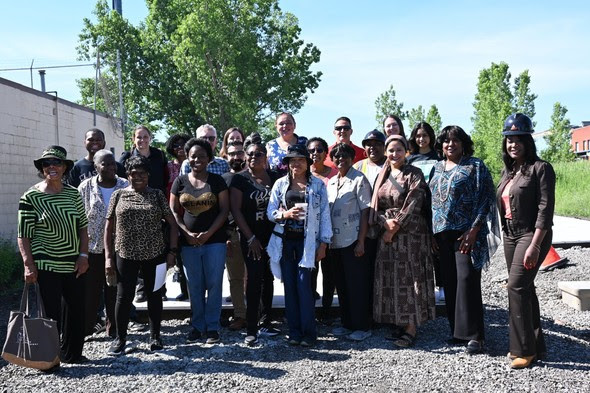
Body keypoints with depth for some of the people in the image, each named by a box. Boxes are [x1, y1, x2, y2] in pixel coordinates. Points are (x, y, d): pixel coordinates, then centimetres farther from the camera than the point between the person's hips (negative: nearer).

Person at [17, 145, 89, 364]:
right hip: (46, 266, -5)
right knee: (52, 312, -1)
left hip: (74, 264, 5)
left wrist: (83, 255, 1)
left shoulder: (73, 194, 5)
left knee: (77, 309, 11)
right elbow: (23, 236, -7)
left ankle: (71, 353, 29)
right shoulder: (30, 197, -7)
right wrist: (29, 265, -13)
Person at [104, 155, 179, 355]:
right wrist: (108, 256, -1)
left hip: (154, 254, 0)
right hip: (125, 254, 0)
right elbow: (109, 228, 5)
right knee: (124, 296, 3)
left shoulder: (157, 195, 4)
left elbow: (172, 224, 4)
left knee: (154, 294, 10)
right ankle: (120, 339, 20)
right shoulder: (118, 195, 4)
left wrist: (172, 251, -3)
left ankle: (155, 337, 24)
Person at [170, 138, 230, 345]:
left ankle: (212, 326, 12)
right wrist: (187, 233, -7)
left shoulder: (217, 181, 1)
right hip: (189, 242, 2)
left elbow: (224, 210, -2)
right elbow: (173, 211, 7)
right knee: (195, 286, 8)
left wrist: (208, 233, -12)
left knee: (214, 284, 1)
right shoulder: (180, 182, 6)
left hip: (214, 240, -2)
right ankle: (197, 325, 20)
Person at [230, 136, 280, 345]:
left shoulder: (275, 178, 6)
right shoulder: (240, 179, -3)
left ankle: (264, 323, 22)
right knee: (254, 279, -6)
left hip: (272, 237, 4)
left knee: (268, 279, 10)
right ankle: (251, 330, 0)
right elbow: (236, 210, -6)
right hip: (251, 238, -4)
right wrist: (250, 238, -10)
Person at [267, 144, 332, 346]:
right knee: (290, 286, 5)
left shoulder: (318, 185, 3)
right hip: (285, 240, 2)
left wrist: (323, 243, -3)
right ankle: (294, 332, 15)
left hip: (306, 241, -2)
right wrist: (285, 214, -15)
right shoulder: (280, 184, 7)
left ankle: (308, 332, 4)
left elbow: (324, 214, 2)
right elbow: (270, 212, 6)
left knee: (304, 285, -8)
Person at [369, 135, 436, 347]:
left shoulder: (414, 175, -3)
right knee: (390, 279, 5)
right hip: (386, 234, 6)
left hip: (410, 233, -5)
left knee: (409, 278, -5)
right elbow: (375, 205, 9)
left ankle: (411, 328, 1)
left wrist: (396, 226, -12)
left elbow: (413, 205, -11)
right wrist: (385, 222, -9)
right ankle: (398, 323, 15)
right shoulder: (383, 176, 14)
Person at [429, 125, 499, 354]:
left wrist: (474, 230, -17)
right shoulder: (437, 168, 16)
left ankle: (474, 335, -5)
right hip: (442, 233, 6)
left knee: (467, 279, -11)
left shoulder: (475, 166, 0)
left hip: (466, 232, -6)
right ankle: (458, 331, 18)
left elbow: (484, 199, -7)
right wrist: (432, 232, 11)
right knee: (450, 282, 7)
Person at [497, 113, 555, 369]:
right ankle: (536, 346, 22)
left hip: (532, 235, -8)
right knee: (525, 289, 11)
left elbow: (545, 209, -16)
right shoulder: (507, 171, 12)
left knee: (516, 286, -14)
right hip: (510, 235, 8)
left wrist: (535, 245, -22)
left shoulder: (541, 168, -10)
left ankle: (524, 349, -3)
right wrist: (505, 233, 12)